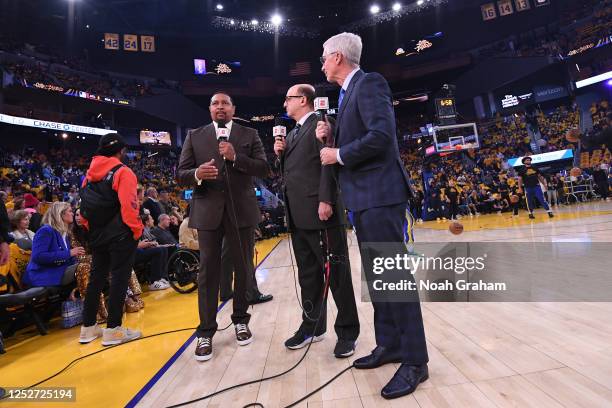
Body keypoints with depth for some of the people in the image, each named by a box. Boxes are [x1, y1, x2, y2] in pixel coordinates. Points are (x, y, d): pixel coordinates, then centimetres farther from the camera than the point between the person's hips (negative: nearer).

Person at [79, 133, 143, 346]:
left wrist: (92, 229, 18)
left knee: (96, 278, 15)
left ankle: (88, 327, 24)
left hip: (97, 236, 7)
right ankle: (113, 330, 6)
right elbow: (129, 205, -21)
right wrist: (137, 230, -11)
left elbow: (84, 206, 10)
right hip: (120, 236, -7)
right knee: (119, 279, 0)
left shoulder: (90, 174, 9)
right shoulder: (123, 172, -12)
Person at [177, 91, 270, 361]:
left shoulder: (249, 135, 8)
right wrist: (197, 174, -18)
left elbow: (264, 168, -2)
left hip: (241, 210, 0)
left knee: (244, 268, 9)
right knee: (208, 270, 4)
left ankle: (240, 320, 29)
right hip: (207, 210, 0)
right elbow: (181, 174, 4)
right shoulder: (195, 136, 9)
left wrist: (235, 157, -16)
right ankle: (206, 332, 16)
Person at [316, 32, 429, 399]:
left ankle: (415, 360, 10)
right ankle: (389, 345, 28)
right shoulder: (350, 92, 23)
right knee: (376, 276, 14)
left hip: (381, 194, -10)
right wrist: (332, 137, 8)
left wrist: (338, 155, -11)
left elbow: (381, 135, -21)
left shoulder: (369, 83, -6)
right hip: (364, 197, 10)